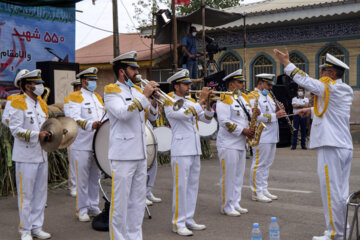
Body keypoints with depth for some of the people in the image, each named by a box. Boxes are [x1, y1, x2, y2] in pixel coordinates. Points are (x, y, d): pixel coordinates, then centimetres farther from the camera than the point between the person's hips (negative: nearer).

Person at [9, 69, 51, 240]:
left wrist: (49, 133, 2)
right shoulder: (18, 103, -10)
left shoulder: (41, 103, 13)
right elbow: (15, 129, -16)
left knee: (40, 193, 12)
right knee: (26, 194, 1)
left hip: (42, 155, 7)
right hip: (26, 157, -7)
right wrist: (37, 135, -23)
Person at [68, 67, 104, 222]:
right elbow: (74, 118, -18)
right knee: (82, 178, -2)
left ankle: (93, 207, 22)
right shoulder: (75, 97, -4)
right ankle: (82, 210, 7)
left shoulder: (98, 97, 19)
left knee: (95, 177, 12)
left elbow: (103, 116, 25)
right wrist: (91, 125, -33)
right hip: (82, 145, -7)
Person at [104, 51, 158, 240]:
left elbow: (152, 117, 16)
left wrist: (154, 101, -3)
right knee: (120, 201, -1)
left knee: (138, 200, 13)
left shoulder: (137, 90, 15)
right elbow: (123, 113, -24)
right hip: (122, 155, -7)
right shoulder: (111, 91, -6)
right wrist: (144, 95, -21)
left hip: (140, 154, 8)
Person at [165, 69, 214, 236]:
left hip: (195, 150, 8)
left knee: (193, 186, 11)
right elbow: (186, 114, -24)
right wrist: (201, 100, -16)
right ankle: (178, 223, 3)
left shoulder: (191, 102, 16)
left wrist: (208, 103, -4)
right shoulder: (170, 103, -7)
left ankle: (189, 220, 20)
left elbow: (207, 119, 12)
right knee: (180, 187, -5)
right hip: (181, 151, -8)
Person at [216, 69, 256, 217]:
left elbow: (249, 116, 20)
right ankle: (226, 207, 5)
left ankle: (235, 204, 21)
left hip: (241, 144, 9)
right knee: (228, 176, -3)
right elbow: (224, 121, -19)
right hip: (228, 144, -9)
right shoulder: (224, 99, -10)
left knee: (239, 176, 12)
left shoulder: (244, 98, 16)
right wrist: (242, 130, -19)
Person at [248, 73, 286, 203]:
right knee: (259, 164, -4)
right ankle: (256, 192, 2)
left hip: (271, 136, 9)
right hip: (261, 137, -9)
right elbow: (257, 116, -21)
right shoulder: (253, 96, -10)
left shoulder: (268, 96, 21)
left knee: (267, 164, 13)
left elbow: (273, 112, 24)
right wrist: (275, 115, -22)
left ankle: (264, 190, 21)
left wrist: (278, 110, 2)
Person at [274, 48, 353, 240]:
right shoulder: (346, 91, 13)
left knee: (331, 192, -2)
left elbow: (306, 81, -12)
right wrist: (312, 111, 20)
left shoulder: (330, 87, -13)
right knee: (341, 192, 15)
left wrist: (287, 63, -3)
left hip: (331, 147, -9)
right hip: (345, 146, 9)